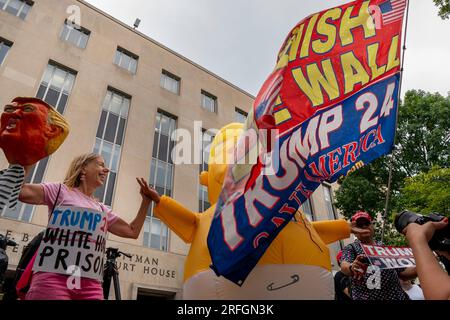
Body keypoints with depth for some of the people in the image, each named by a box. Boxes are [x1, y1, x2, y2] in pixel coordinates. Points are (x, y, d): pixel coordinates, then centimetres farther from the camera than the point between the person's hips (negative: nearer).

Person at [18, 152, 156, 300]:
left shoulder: (103, 210, 21)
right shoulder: (61, 190, 7)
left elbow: (133, 231, 20)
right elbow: (21, 191, -9)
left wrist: (146, 199, 15)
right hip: (53, 278, -5)